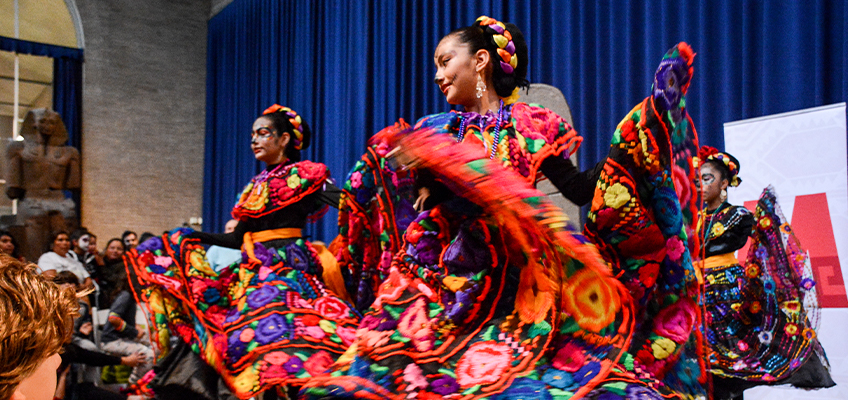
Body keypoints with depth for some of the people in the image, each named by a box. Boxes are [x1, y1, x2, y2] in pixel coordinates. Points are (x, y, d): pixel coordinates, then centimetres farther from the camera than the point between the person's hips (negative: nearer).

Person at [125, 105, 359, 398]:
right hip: (253, 271, 8)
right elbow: (238, 238, 21)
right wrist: (196, 236, 15)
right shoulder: (256, 185, 20)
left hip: (286, 268, -8)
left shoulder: (302, 175, 0)